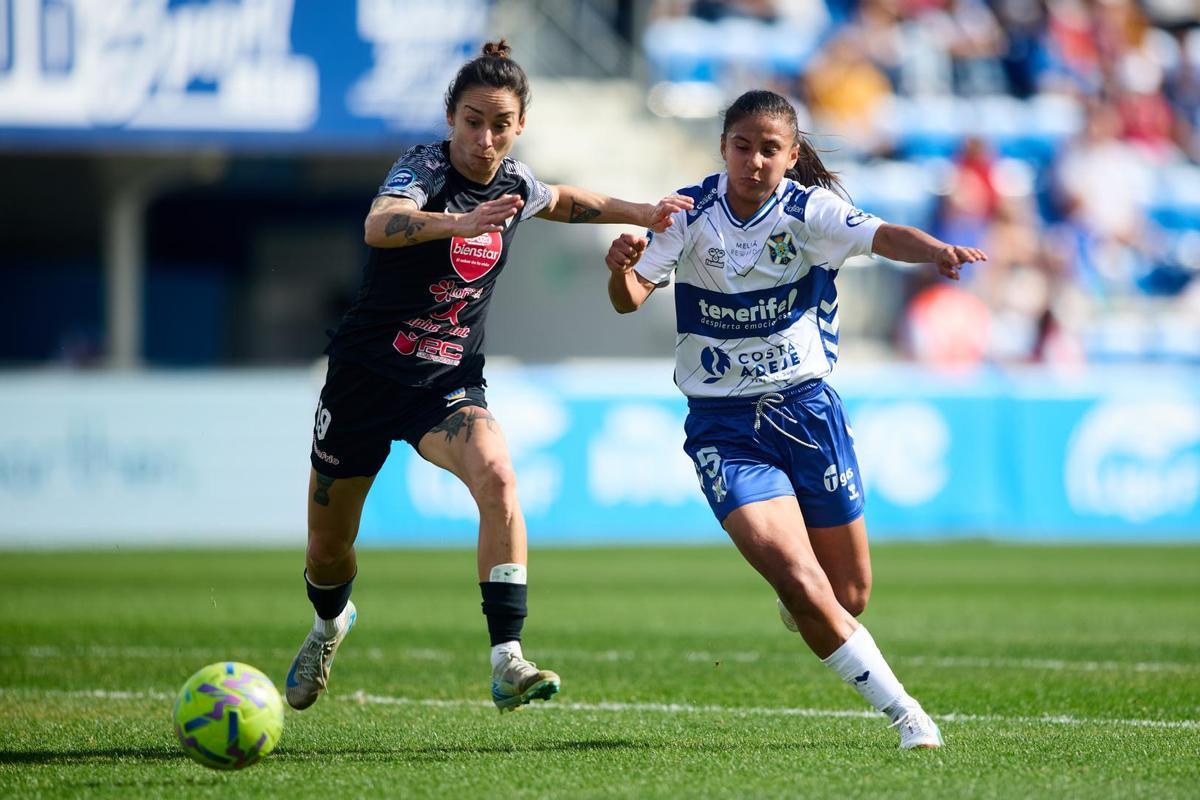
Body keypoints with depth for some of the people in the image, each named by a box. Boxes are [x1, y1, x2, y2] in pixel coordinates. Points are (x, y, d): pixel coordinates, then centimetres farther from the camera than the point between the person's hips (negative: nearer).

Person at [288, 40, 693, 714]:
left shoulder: (515, 182, 0)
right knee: (328, 552, 11)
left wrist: (641, 212, 16)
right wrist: (459, 223, -58)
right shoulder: (426, 166, -17)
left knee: (497, 478, -30)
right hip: (367, 374, -2)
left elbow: (561, 202, 27)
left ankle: (508, 663, -35)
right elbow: (380, 225, -41)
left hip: (451, 385, 2)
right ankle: (330, 625, 48)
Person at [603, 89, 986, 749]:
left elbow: (884, 236, -27)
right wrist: (622, 271, -39)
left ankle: (800, 606, 48)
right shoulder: (691, 213, -8)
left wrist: (935, 251, -48)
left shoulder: (807, 211, -10)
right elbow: (631, 299, -16)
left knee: (848, 595, 10)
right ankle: (903, 714, -7)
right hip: (723, 426, -1)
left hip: (806, 408, 1)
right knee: (800, 583, -19)